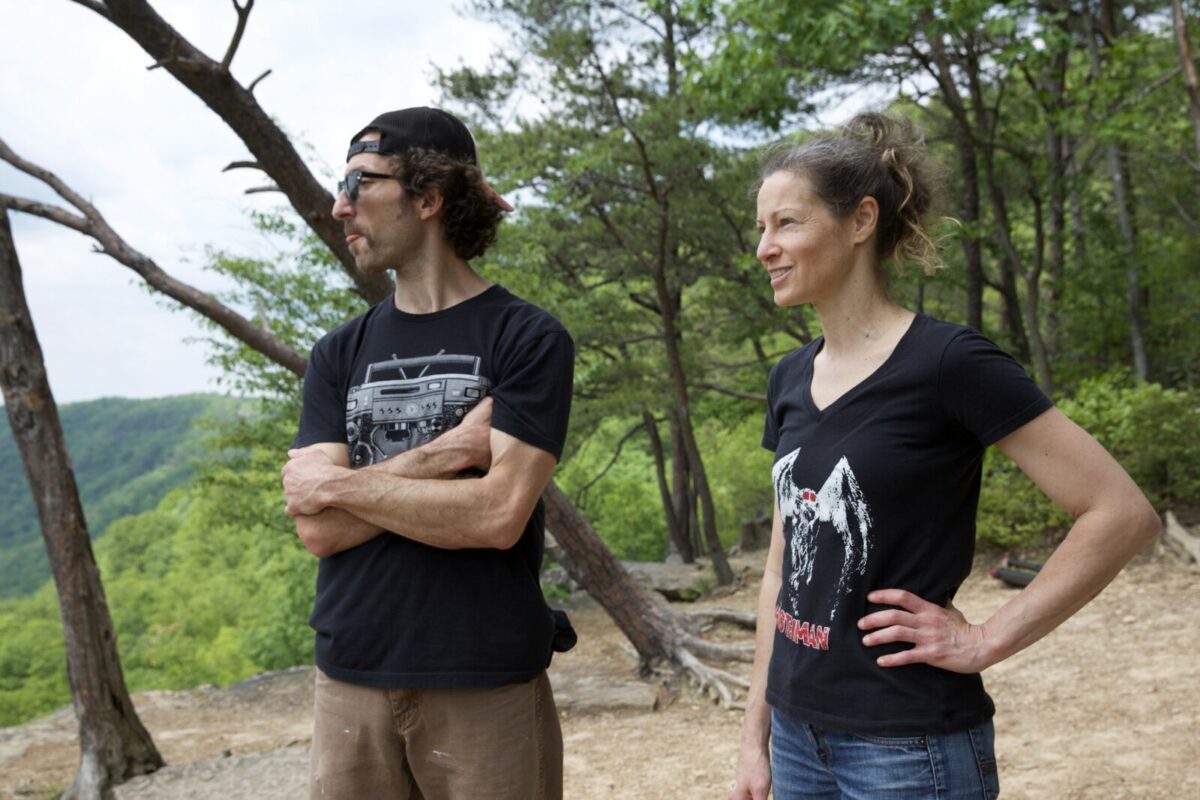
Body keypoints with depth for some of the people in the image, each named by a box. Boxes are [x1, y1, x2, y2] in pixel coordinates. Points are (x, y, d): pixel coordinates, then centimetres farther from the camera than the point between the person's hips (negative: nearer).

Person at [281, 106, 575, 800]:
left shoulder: (527, 338, -6)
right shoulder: (339, 354, 6)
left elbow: (498, 516, -18)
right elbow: (318, 530, -4)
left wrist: (338, 485, -9)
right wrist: (442, 455, -16)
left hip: (486, 686, -3)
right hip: (351, 682, 4)